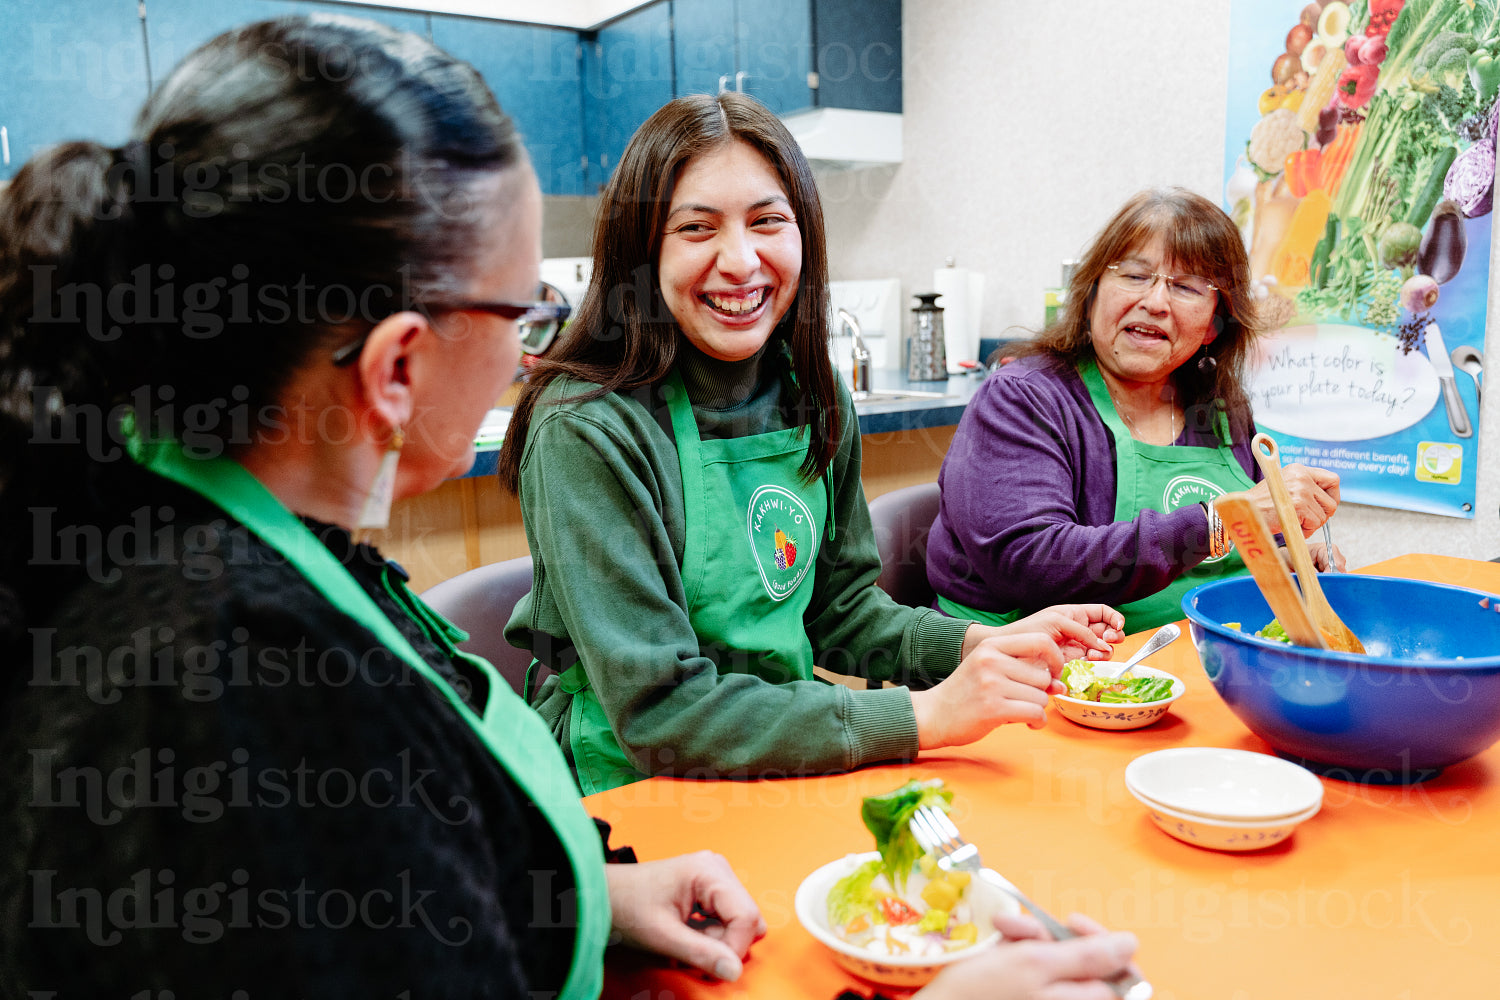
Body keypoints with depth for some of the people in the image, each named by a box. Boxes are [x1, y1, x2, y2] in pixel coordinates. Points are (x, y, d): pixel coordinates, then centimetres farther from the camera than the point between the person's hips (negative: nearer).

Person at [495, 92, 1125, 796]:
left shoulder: (815, 398, 1)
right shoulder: (585, 431, -20)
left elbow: (837, 610, 10)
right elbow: (658, 712, -23)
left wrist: (988, 644, -6)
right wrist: (923, 715, -25)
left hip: (793, 767, 6)